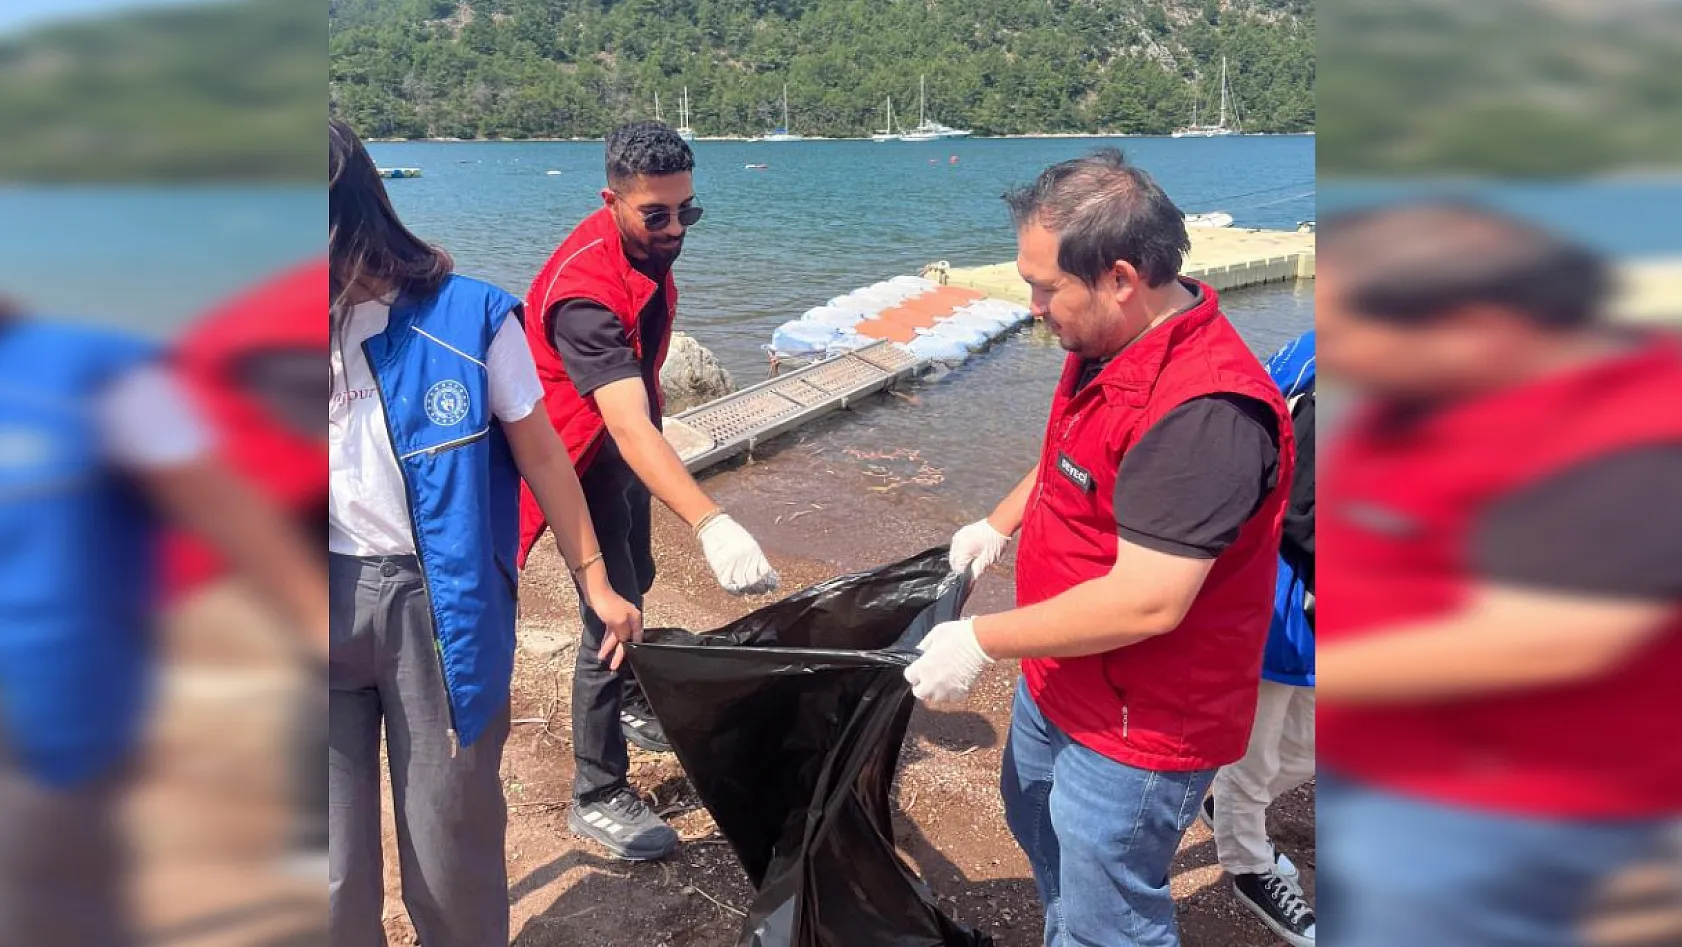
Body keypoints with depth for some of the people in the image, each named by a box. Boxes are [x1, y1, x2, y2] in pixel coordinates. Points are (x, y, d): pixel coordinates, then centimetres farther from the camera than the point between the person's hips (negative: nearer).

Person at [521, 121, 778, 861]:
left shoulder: (645, 243, -8)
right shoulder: (584, 292, -36)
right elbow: (628, 427, -49)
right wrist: (710, 525, -61)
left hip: (627, 437, 9)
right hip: (585, 458, -9)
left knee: (636, 583, 24)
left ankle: (630, 708, 49)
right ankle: (597, 798, 8)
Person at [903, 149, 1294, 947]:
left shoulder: (1203, 411, -34)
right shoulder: (1112, 346, -2)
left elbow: (1147, 601, -35)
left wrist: (983, 641, -26)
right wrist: (1000, 524, 11)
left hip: (1135, 731, -10)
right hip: (1060, 685, 10)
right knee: (1038, 825, 31)